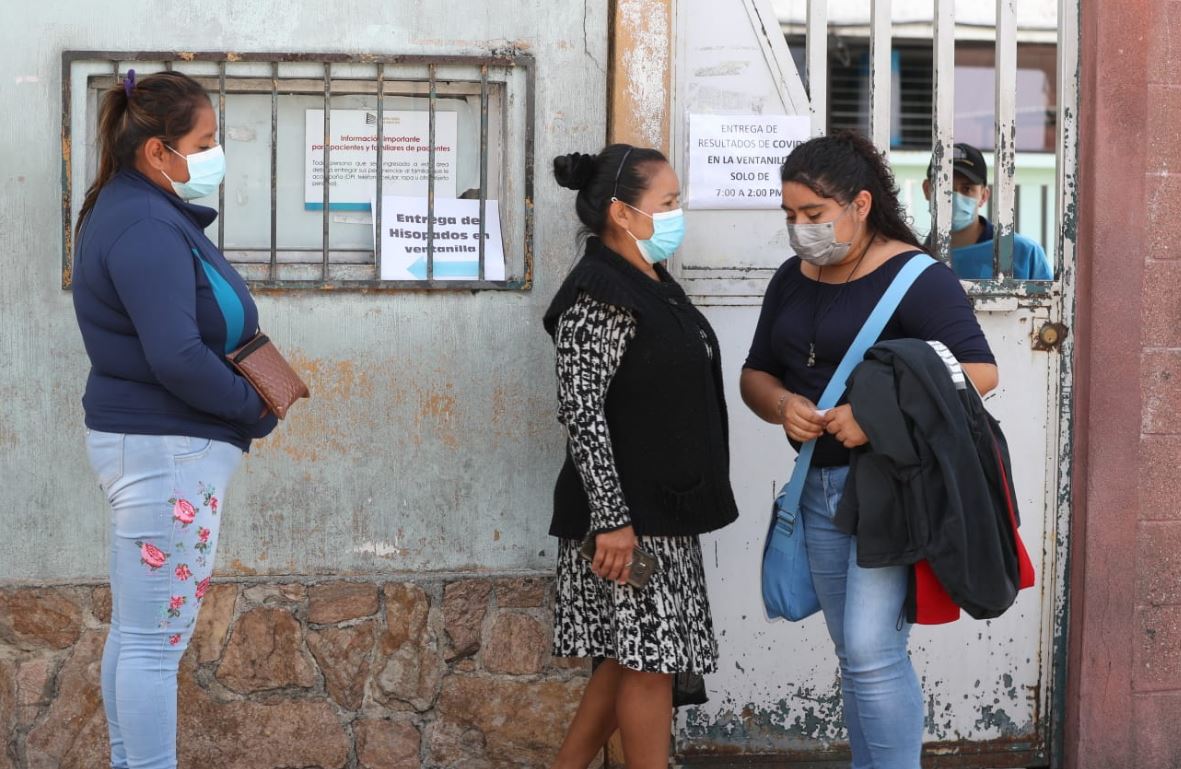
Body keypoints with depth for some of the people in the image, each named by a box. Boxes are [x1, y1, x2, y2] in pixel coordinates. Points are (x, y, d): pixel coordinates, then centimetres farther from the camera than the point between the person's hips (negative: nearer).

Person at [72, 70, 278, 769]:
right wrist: (255, 408, -13)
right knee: (156, 639, -5)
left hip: (152, 446, 11)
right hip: (166, 449, -11)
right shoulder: (147, 230, -20)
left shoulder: (141, 213, 12)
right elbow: (176, 357, -27)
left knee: (137, 627, 16)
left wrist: (248, 391, -1)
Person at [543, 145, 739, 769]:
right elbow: (582, 412, -21)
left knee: (631, 657, 14)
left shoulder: (653, 285, 13)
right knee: (650, 659, -2)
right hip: (628, 514, -9)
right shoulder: (599, 295, -16)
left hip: (665, 508, 9)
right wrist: (612, 519, -24)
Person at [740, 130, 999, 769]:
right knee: (854, 656, 12)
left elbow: (979, 371, -17)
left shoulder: (914, 278, -11)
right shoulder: (792, 280, 12)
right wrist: (782, 405, -5)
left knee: (872, 649, -14)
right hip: (821, 486, 7)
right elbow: (754, 374, 19)